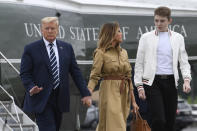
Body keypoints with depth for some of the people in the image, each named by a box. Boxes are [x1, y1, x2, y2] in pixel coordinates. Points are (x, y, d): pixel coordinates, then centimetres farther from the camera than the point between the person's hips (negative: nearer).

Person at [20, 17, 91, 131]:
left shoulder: (67, 48, 10)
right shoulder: (31, 49, 0)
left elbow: (76, 72, 10)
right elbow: (25, 73, 0)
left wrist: (85, 94, 3)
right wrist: (31, 88, -20)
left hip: (60, 99, 4)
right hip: (41, 99, -4)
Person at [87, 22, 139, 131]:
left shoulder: (123, 52, 14)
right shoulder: (101, 53, -4)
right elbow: (94, 76, -9)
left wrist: (133, 100, 16)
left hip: (124, 93, 6)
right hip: (109, 92, -6)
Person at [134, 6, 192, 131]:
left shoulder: (178, 38, 11)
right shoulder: (146, 38, 5)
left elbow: (184, 62, 10)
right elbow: (139, 63, 6)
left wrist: (187, 80, -8)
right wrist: (139, 85, -2)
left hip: (170, 82, 3)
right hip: (152, 82, -3)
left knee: (170, 121, 5)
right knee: (159, 120, -15)